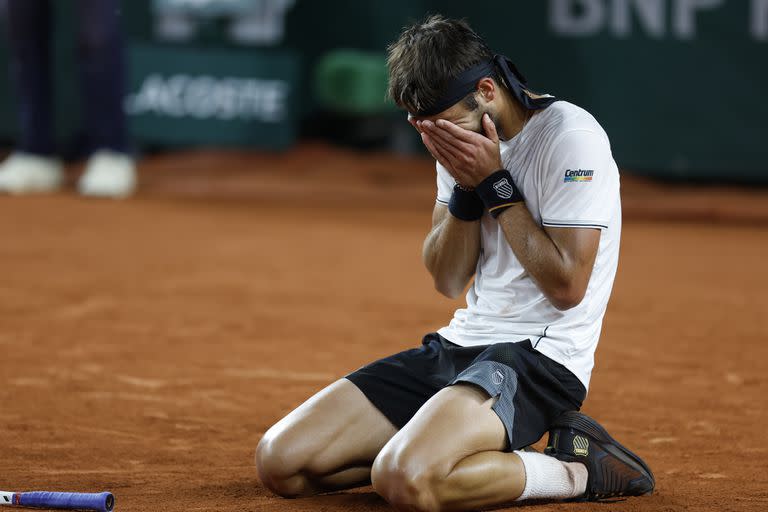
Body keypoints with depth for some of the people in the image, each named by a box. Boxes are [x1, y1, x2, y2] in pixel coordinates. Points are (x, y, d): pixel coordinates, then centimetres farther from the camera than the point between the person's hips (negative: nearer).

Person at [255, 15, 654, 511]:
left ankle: (577, 470, -11)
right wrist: (467, 188, -7)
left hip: (541, 356, -8)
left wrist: (495, 183, -16)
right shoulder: (466, 140, 10)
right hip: (461, 343, 8)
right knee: (280, 461, -5)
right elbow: (448, 280, 10)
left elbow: (566, 286, -18)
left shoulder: (571, 138, -14)